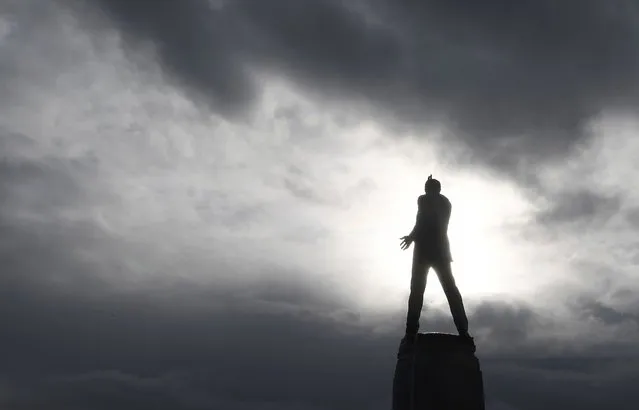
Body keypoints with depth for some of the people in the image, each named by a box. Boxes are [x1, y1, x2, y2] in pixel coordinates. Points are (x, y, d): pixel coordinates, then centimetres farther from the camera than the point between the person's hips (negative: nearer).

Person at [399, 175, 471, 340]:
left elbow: (422, 221, -8)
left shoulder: (423, 199, 2)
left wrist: (412, 237, 3)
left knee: (417, 289, -5)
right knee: (450, 288, 1)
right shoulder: (446, 202, 18)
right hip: (441, 249, 4)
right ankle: (463, 331, -12)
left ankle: (411, 332, -16)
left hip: (424, 249, -4)